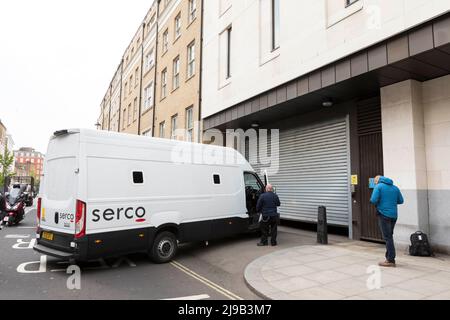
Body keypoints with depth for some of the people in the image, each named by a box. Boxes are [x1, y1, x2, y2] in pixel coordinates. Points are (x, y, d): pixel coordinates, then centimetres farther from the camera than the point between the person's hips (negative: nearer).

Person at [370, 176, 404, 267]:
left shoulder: (379, 186, -6)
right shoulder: (395, 187, 11)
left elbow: (373, 200, -16)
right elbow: (401, 201, 12)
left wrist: (378, 203, 6)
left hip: (384, 214, -6)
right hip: (394, 215, 6)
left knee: (387, 237, -3)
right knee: (389, 236, 16)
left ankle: (391, 260, -1)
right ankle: (389, 257, 23)